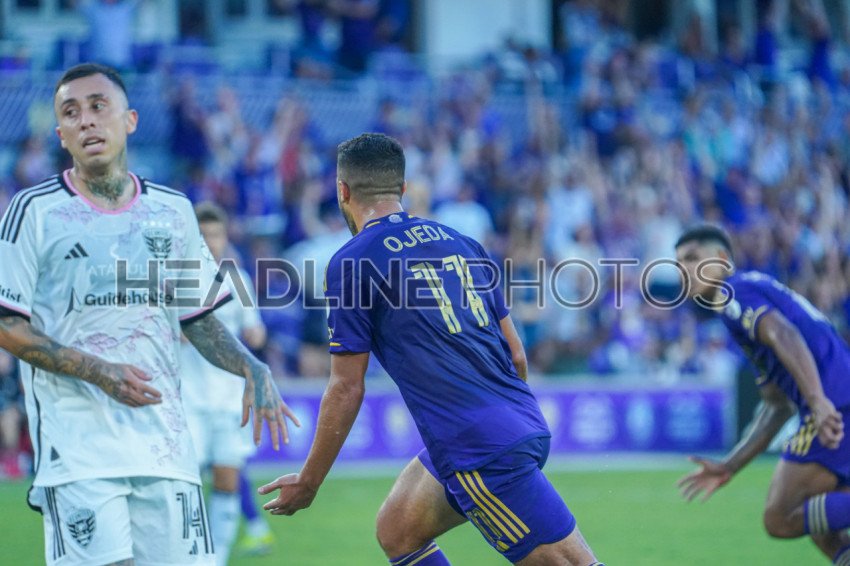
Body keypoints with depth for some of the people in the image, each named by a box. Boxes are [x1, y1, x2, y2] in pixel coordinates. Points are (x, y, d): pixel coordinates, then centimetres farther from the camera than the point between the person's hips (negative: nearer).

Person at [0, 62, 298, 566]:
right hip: (77, 443, -4)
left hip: (164, 443, 4)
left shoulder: (174, 211, 13)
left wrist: (252, 369, 3)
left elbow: (199, 319, 21)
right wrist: (97, 372, -13)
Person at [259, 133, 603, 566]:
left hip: (481, 450, -8)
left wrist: (307, 482, 5)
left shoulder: (351, 263, -5)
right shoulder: (460, 242, 14)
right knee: (396, 531, 19)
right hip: (522, 427, 8)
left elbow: (346, 389, -5)